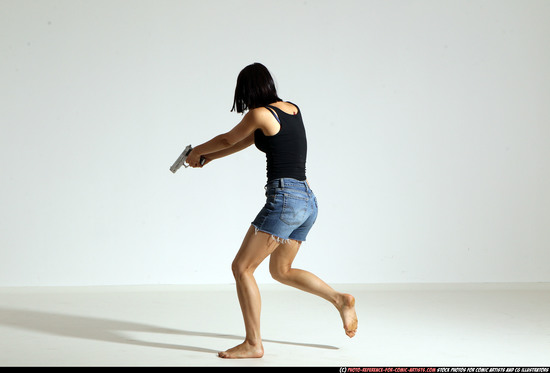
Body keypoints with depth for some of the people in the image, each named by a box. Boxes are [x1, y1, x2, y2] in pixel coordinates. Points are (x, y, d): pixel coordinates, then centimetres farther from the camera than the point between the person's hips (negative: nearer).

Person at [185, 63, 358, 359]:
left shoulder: (259, 114, -8)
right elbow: (249, 139, 25)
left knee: (242, 268, 0)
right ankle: (340, 300, 16)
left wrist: (198, 151, 29)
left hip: (284, 199, -9)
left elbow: (229, 139, 9)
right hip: (307, 200, 9)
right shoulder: (293, 109, 15)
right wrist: (209, 157, 31)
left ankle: (253, 344, 1)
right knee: (281, 270, 24)